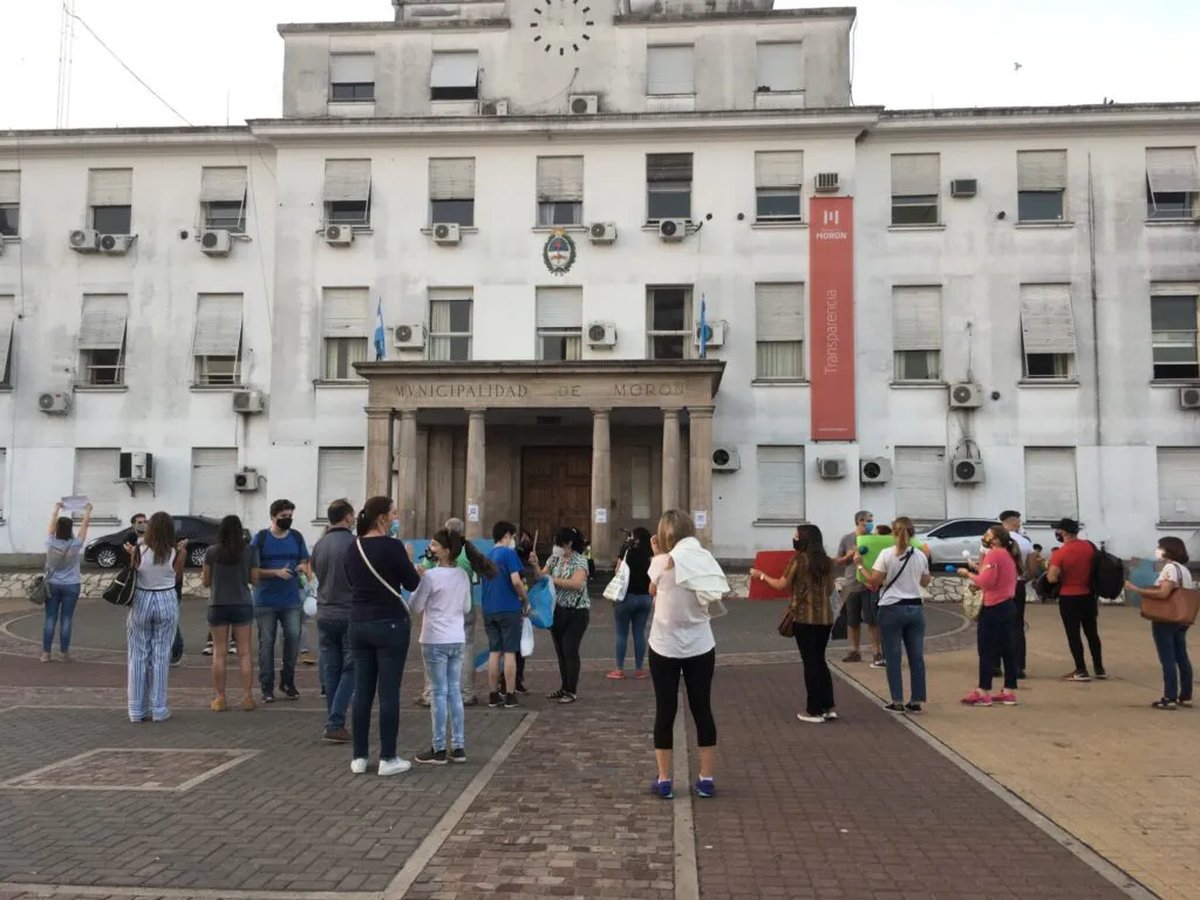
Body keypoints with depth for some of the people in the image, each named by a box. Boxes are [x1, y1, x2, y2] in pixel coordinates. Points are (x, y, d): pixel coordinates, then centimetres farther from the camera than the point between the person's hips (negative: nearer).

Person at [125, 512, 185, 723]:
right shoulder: (175, 553, -8)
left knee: (138, 656, 9)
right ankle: (159, 709, 9)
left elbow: (134, 573, 3)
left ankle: (137, 710, 13)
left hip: (141, 601, 0)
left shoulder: (139, 551, -9)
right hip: (166, 602, 0)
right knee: (160, 656, 6)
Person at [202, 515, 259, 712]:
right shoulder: (250, 552, -5)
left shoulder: (211, 552, -5)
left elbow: (206, 582, 1)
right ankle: (247, 697, 6)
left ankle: (220, 698, 11)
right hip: (242, 605, 0)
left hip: (218, 605, 0)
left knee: (219, 653, 8)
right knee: (244, 652, 5)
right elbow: (254, 579, -1)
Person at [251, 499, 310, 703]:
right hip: (266, 601, -2)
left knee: (294, 637, -2)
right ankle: (267, 687, 12)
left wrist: (303, 567, -9)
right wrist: (276, 572, -19)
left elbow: (305, 561, 15)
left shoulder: (297, 537, 6)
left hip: (291, 600, 2)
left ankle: (288, 682, 15)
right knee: (266, 642, 4)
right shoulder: (261, 538, -4)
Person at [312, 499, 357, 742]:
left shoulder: (319, 545, 7)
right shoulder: (353, 543, -12)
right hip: (349, 613, -6)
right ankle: (335, 724, -4)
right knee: (351, 669, 2)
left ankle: (333, 724, 14)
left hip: (324, 614, 6)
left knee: (331, 671, 11)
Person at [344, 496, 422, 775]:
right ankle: (387, 758, 4)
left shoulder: (353, 549, 6)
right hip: (390, 623, -6)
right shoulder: (392, 546, -13)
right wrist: (407, 563, 11)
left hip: (359, 624, 6)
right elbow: (413, 584, -6)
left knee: (362, 690, 10)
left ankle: (359, 757, 14)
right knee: (389, 692, -1)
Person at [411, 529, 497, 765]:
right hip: (457, 639, 6)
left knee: (439, 693, 0)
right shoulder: (463, 575, 5)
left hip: (435, 640, -6)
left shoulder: (431, 575, -14)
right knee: (455, 692, 11)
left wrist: (419, 580, 1)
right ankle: (458, 748, 15)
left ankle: (439, 750, 5)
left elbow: (416, 607, -7)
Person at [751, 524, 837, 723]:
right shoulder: (827, 562, 6)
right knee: (820, 661, 16)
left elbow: (781, 585, -1)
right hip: (825, 618, 5)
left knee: (810, 663, 2)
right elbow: (830, 590, 15)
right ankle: (829, 708, 14)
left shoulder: (798, 560, -10)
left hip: (804, 618, -5)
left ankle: (814, 711, 8)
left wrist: (761, 575, 13)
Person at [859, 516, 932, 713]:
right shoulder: (920, 556, 2)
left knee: (893, 657, 4)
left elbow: (874, 581, -10)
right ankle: (916, 701, 12)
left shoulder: (886, 554, -10)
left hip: (892, 609, -4)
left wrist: (860, 565, 3)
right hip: (916, 608, 4)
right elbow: (925, 582, 15)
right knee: (916, 656, 9)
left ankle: (897, 702, 6)